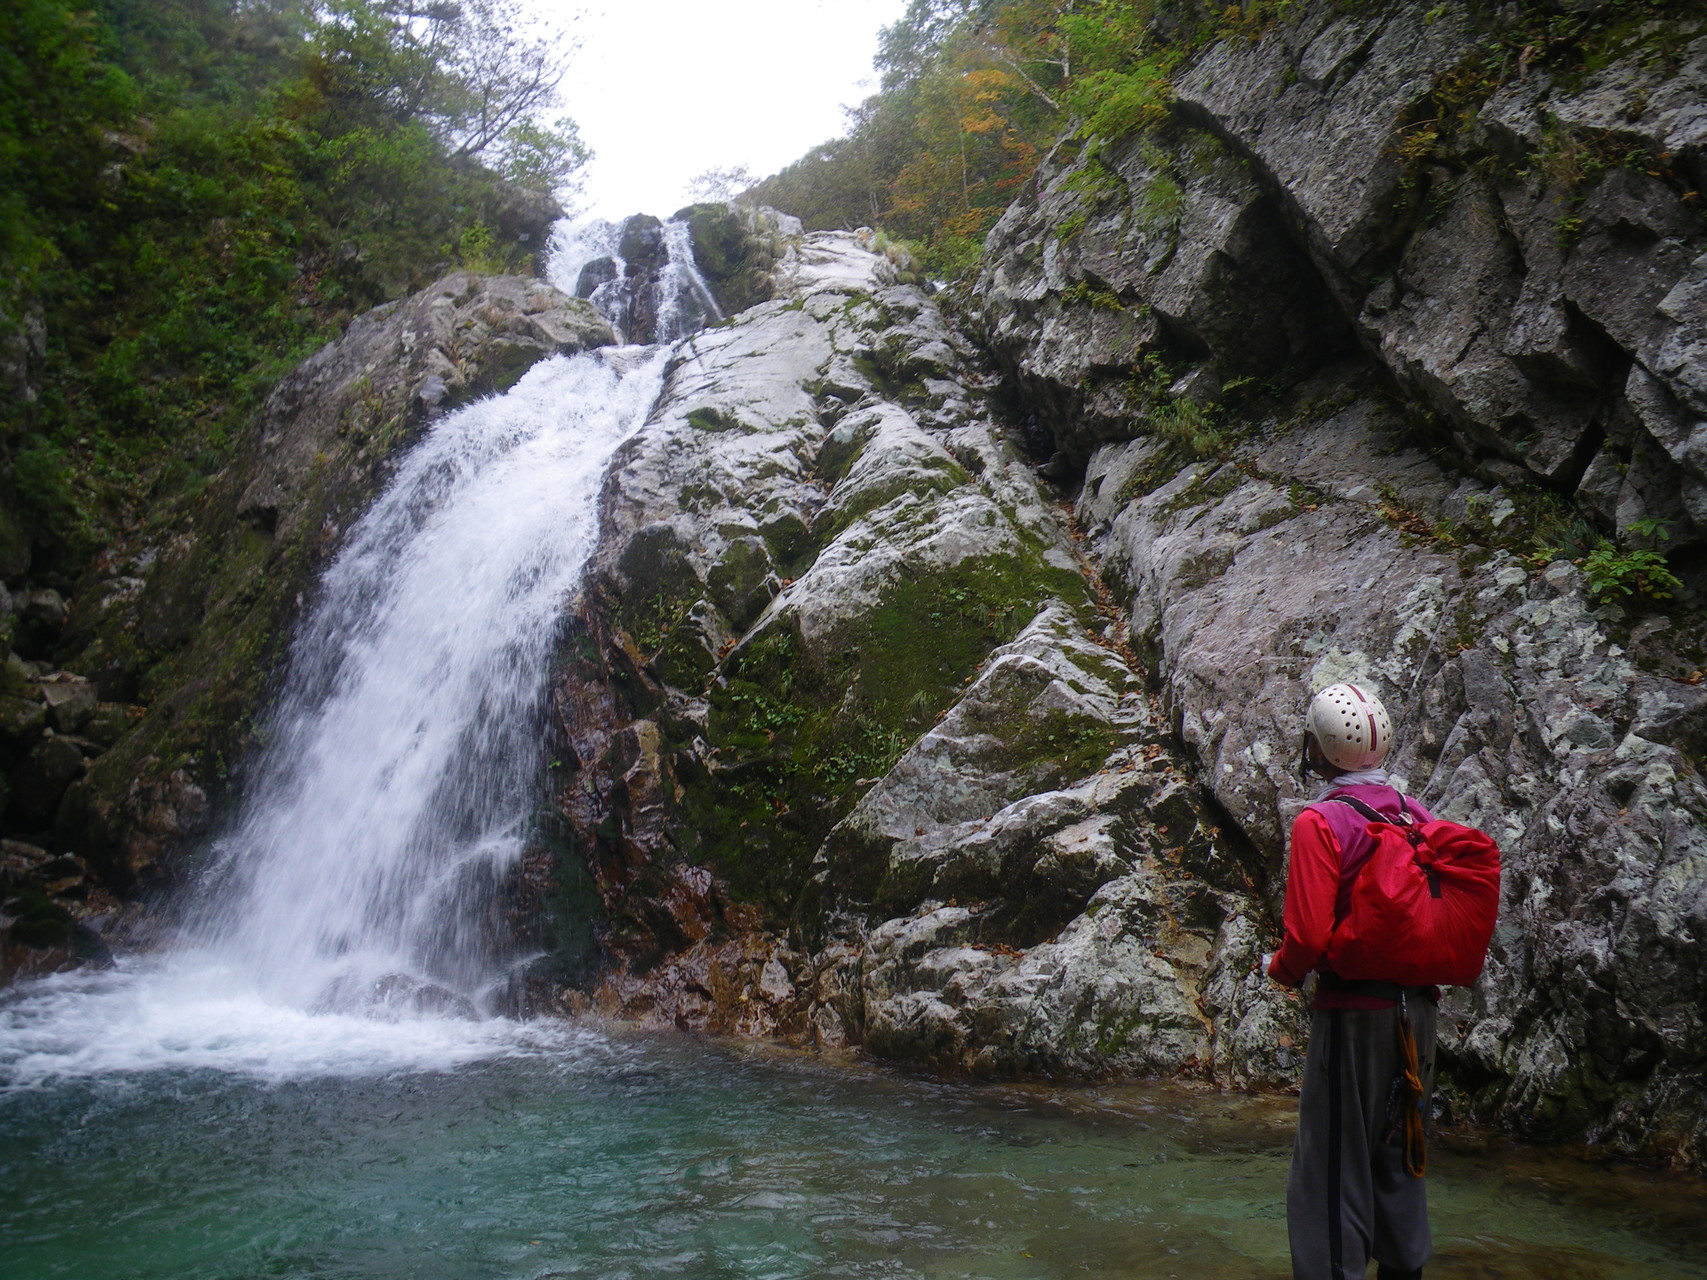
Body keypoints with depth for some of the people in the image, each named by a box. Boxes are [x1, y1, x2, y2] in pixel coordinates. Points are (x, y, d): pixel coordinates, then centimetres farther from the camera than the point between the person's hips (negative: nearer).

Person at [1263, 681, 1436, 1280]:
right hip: (1418, 1008, 7)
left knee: (1331, 1169, 0)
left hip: (1353, 1012, -7)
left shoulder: (1321, 822, -15)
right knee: (1399, 1160, 20)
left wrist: (1278, 969, 0)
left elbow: (1308, 936, -20)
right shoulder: (1419, 817, 5)